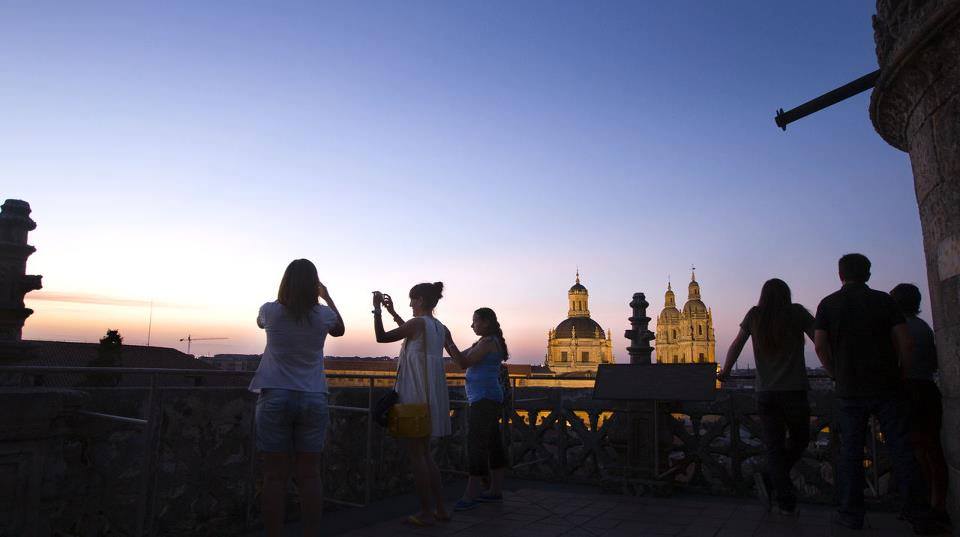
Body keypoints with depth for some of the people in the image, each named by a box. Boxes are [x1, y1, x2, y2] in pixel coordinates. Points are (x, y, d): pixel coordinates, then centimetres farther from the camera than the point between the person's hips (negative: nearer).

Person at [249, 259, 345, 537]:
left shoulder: (270, 311, -4)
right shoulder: (323, 314, -2)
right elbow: (340, 329, 22)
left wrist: (285, 297, 30)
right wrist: (327, 297, 29)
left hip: (275, 398, -1)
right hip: (313, 399, 1)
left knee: (275, 476, 4)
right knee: (309, 475, 6)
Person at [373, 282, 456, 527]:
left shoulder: (418, 322, -12)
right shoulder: (441, 328, 11)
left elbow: (381, 337, -9)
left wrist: (377, 308, -2)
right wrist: (393, 313, 31)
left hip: (415, 395, -8)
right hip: (433, 394, 8)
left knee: (415, 453, 2)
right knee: (424, 452, 17)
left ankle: (426, 513, 7)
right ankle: (440, 509, 19)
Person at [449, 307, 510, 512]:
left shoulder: (488, 342, -13)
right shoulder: (487, 342, 17)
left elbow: (463, 363, -16)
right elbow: (463, 357, 16)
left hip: (484, 399, -10)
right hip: (487, 400, 10)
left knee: (476, 444, -9)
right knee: (493, 443, 12)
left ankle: (471, 495, -6)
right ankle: (496, 490, 19)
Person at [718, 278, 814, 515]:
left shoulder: (754, 315, 5)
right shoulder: (796, 312, 0)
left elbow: (736, 345, 7)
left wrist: (724, 373, 18)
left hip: (765, 393, 2)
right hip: (794, 391, -2)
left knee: (774, 447, 7)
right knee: (798, 441, 16)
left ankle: (787, 501, -3)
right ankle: (769, 478, -1)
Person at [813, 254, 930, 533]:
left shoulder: (828, 304, 1)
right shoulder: (884, 300, 3)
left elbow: (819, 346, -5)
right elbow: (906, 344, -3)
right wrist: (901, 374, 9)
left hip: (849, 391, -1)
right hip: (887, 387, 1)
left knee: (850, 451, 4)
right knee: (901, 448, 8)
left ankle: (852, 513, 9)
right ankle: (916, 514, 12)